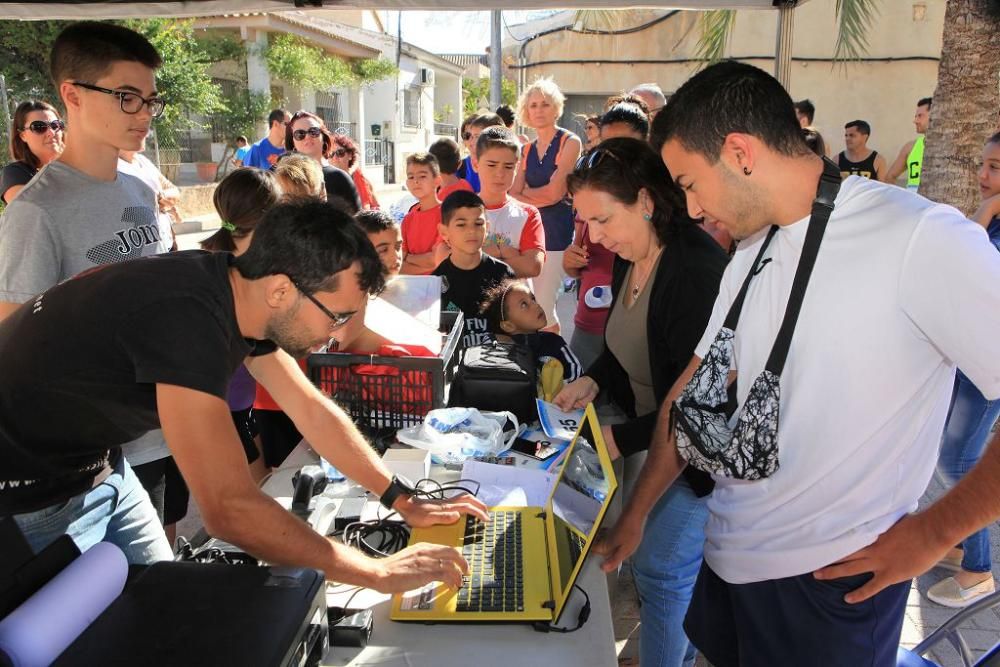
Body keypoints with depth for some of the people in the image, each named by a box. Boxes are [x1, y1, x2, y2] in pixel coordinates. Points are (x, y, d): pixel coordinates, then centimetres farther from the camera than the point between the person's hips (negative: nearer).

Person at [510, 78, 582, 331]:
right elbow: (513, 195, 5)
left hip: (557, 229, -6)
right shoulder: (527, 150, 14)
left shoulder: (570, 142, -4)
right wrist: (538, 199, -13)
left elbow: (555, 192, -11)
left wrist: (526, 191, 1)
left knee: (542, 307, -8)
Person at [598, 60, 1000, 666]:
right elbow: (694, 393, 8)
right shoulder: (752, 252, 4)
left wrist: (934, 531, -15)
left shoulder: (919, 238, -21)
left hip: (827, 579, -6)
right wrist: (636, 514, 9)